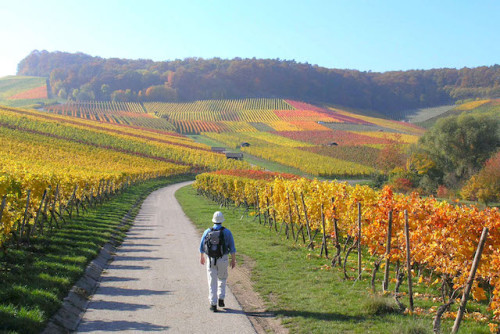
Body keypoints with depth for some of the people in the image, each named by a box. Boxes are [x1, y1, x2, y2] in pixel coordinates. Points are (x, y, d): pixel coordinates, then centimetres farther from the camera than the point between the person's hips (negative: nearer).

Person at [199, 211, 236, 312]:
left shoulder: (207, 232, -2)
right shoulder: (227, 232, -6)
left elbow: (202, 246, 8)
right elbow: (232, 248, -5)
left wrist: (201, 257, 25)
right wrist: (233, 260, 6)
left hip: (211, 260, 0)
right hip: (223, 260, 0)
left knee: (212, 282, 7)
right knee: (222, 279, 22)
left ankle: (213, 304, 5)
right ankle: (221, 299, 12)